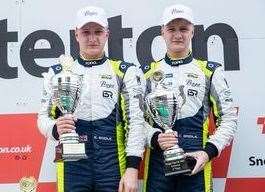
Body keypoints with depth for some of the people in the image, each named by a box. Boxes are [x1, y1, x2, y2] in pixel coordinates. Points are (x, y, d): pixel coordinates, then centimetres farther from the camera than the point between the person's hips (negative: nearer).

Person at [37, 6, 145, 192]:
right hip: (72, 165, 1)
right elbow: (43, 116, 11)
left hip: (113, 164, -1)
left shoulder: (125, 72, 4)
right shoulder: (58, 73, 9)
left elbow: (135, 121, -2)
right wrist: (55, 129, -13)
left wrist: (132, 169, -10)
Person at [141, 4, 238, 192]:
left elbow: (228, 117, 5)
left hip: (196, 161, -1)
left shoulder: (211, 71, 6)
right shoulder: (148, 72, 9)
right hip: (157, 158, 1)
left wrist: (209, 151, -7)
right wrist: (155, 138, -12)